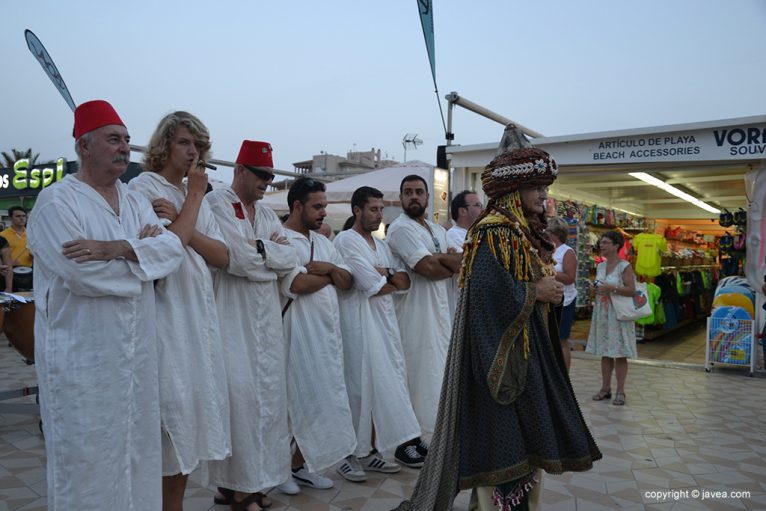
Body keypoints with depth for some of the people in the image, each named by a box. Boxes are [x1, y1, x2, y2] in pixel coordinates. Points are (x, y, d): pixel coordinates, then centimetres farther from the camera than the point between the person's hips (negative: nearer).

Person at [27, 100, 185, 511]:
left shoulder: (135, 201, 12)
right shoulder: (57, 201, -9)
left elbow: (173, 248, -4)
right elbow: (82, 274, -21)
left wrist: (115, 249, -19)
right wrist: (142, 249, -7)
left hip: (137, 350, 7)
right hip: (82, 357, -6)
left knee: (138, 447, 15)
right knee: (87, 459, 5)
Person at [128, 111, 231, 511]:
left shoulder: (195, 195, 15)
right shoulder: (142, 187, -5)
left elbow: (222, 256, 4)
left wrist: (180, 221, -11)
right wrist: (194, 197, -9)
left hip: (200, 315, 7)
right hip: (165, 317, -7)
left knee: (191, 408, 12)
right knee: (170, 410, -3)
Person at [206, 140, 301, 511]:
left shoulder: (266, 213, 16)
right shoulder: (216, 204, -7)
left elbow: (290, 258, 6)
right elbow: (240, 259, -18)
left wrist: (259, 248, -8)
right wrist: (275, 251, -3)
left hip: (266, 317, 7)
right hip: (232, 316, -7)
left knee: (266, 393, 8)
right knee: (239, 394, -6)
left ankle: (251, 478, 20)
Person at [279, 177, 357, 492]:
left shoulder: (323, 241, 16)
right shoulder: (281, 239, -9)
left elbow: (348, 282, 12)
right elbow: (297, 283, -21)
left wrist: (330, 268, -9)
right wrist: (330, 275, -6)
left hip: (328, 331, 8)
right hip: (298, 333, -7)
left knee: (318, 399, 11)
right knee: (295, 401, 1)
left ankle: (300, 464, 23)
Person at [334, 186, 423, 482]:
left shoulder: (381, 244, 19)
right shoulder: (346, 240, -7)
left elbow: (405, 282, 10)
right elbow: (372, 286, -15)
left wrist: (386, 274, -9)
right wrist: (392, 282, 3)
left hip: (385, 323, 8)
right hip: (359, 323, -7)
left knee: (382, 386, 8)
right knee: (359, 388, -3)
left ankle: (371, 452, 19)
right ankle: (349, 455, 10)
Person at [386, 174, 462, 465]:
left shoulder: (439, 231, 17)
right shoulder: (401, 228, -9)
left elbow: (462, 260, 3)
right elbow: (428, 269, -19)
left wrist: (438, 258, -14)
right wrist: (454, 264, -2)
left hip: (439, 311, 8)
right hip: (414, 314, -8)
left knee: (432, 373, 12)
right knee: (414, 375, -3)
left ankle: (416, 437, 25)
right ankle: (404, 443, 9)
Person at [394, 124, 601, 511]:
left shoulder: (526, 233, 13)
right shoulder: (492, 233, -16)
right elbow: (490, 290, -28)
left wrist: (549, 290, 2)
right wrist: (536, 292, -15)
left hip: (528, 347, 10)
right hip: (500, 349, -10)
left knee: (528, 436, 15)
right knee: (499, 439, -2)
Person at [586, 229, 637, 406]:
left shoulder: (624, 266, -9)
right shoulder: (600, 266, 12)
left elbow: (631, 290, -14)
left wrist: (611, 288, -21)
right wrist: (595, 289, 2)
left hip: (618, 314, -6)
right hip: (601, 313, 6)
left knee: (619, 354, -1)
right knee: (604, 353, 10)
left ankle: (620, 391, 7)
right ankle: (605, 388, 19)